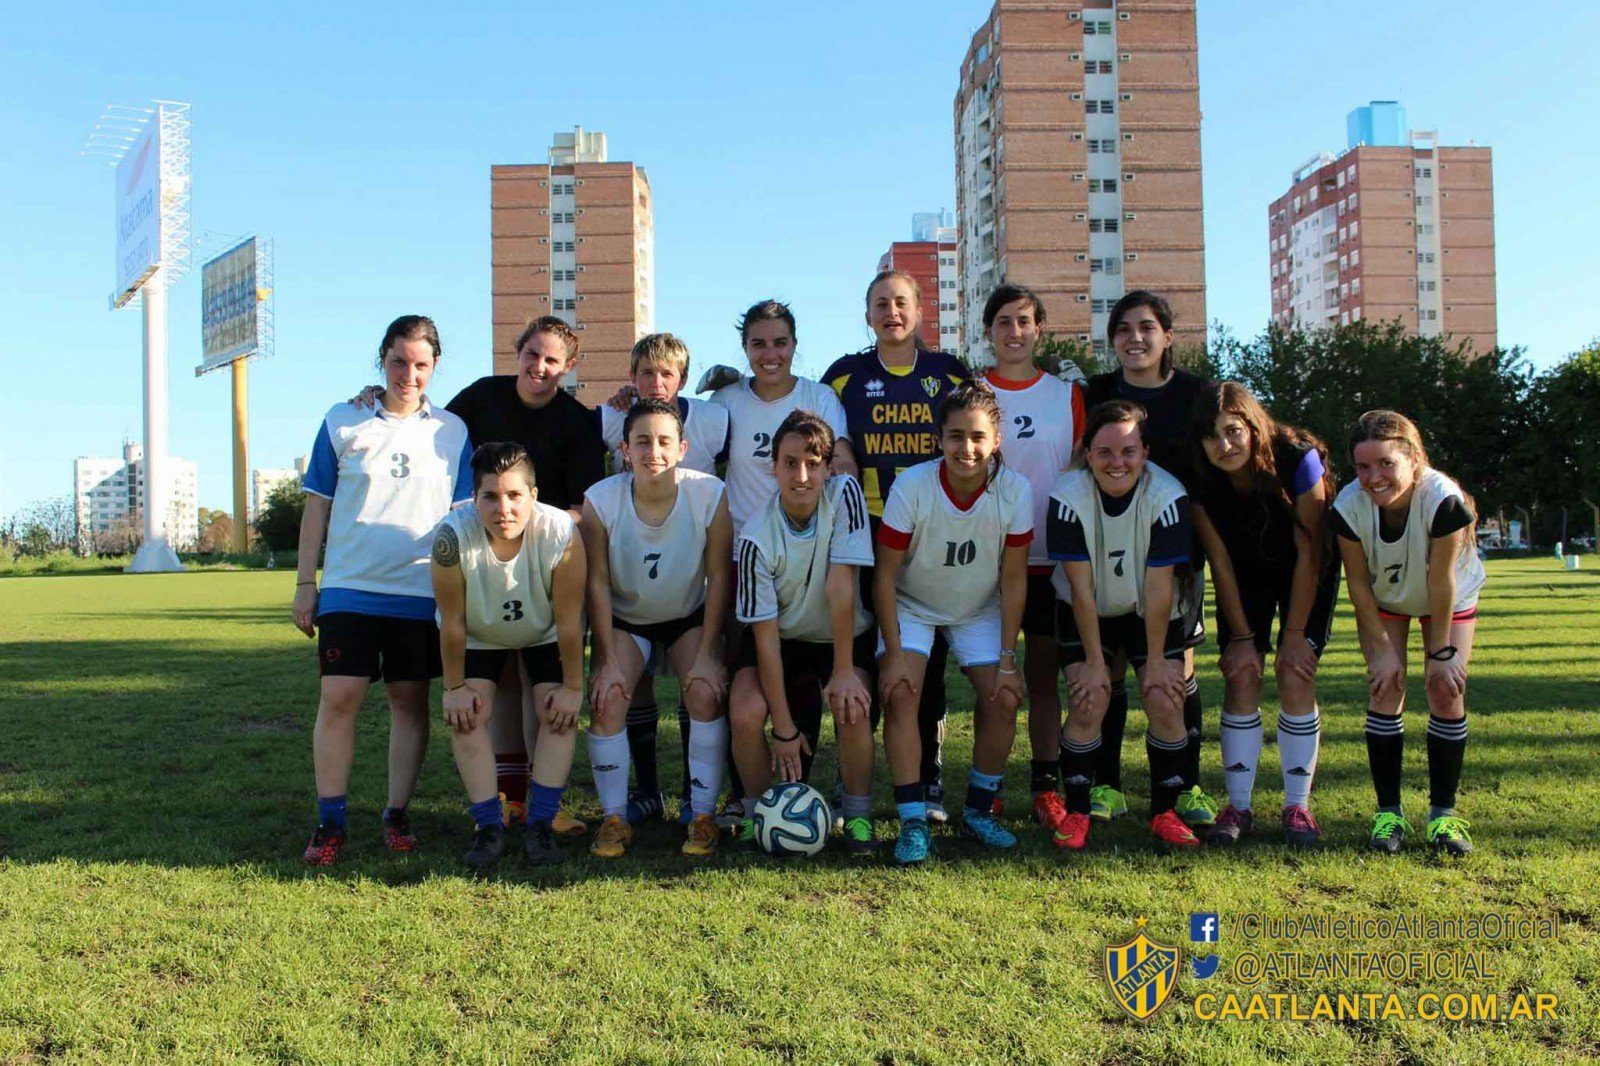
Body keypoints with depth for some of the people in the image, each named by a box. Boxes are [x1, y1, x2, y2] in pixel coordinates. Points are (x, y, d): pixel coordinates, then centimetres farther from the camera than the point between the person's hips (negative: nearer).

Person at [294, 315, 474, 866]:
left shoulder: (452, 431, 7)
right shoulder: (341, 422, 5)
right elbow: (317, 506, 8)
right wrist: (305, 583, 5)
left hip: (423, 590, 1)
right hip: (349, 587, 0)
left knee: (410, 699, 5)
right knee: (338, 697, -5)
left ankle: (397, 814, 17)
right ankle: (330, 820, 6)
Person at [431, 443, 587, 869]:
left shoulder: (560, 534, -37)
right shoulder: (452, 537, -36)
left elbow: (568, 621, -24)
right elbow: (452, 623, -22)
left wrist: (572, 687, -16)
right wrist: (454, 687, -14)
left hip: (545, 633, 0)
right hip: (479, 633, 1)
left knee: (558, 713, -13)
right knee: (467, 714, -12)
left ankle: (540, 824, -4)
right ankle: (488, 826, -4)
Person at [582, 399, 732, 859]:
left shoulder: (710, 494, -23)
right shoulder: (600, 500, -23)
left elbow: (718, 576, -15)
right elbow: (598, 583, -14)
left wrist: (706, 655, -16)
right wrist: (608, 660, -15)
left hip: (690, 616, 0)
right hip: (624, 618, 1)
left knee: (705, 693, -21)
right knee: (607, 700, -18)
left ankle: (703, 816, -8)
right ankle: (615, 819, -3)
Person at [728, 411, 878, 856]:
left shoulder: (844, 494, -22)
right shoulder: (757, 537, -23)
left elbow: (840, 588, -24)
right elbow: (766, 633, -22)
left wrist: (843, 671, -24)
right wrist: (783, 725, -22)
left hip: (844, 635, 0)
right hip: (783, 636, 0)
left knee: (852, 708, -27)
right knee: (745, 715, -24)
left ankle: (858, 818, -4)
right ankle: (758, 814, 3)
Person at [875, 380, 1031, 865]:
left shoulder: (1015, 490, -21)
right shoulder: (911, 487, -26)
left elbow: (1013, 581, -12)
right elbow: (885, 574, -18)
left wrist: (1007, 660, -13)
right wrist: (893, 653, -21)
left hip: (979, 610, 2)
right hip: (911, 606, -2)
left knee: (1004, 701, -12)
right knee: (900, 694, -22)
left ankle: (979, 811, 10)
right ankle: (913, 821, -12)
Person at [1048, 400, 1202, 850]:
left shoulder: (1168, 496, -24)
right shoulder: (1068, 497, -24)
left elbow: (1158, 586, -20)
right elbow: (1081, 588, -20)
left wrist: (1156, 659, -16)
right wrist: (1094, 661, -18)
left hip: (1151, 613, 1)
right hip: (1086, 614, 0)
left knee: (1165, 703, -11)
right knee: (1089, 704, -15)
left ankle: (1164, 813, 7)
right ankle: (1076, 813, 1)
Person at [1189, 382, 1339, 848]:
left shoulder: (1297, 460, -31)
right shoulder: (1200, 480, -23)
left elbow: (1308, 553, -23)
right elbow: (1220, 559, -13)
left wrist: (1295, 635, -20)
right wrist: (1242, 636, -12)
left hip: (1305, 573, -2)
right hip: (1244, 576, 2)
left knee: (1295, 677, -12)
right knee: (1241, 675, -9)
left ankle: (1297, 806, -1)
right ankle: (1238, 806, -1)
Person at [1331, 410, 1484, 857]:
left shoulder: (1443, 499, -38)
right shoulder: (1349, 506, -31)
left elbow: (1441, 581, -28)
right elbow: (1358, 583, -18)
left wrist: (1441, 652, -19)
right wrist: (1383, 650, -15)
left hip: (1450, 600, -1)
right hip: (1382, 600, 1)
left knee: (1446, 694, -8)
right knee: (1385, 690, -8)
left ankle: (1443, 813, 5)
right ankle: (1388, 812, 2)